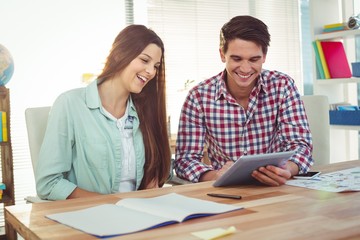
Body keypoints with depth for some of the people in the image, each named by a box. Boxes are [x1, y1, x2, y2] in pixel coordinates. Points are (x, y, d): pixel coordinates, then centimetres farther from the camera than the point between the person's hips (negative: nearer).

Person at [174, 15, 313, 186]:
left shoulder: (283, 86, -6)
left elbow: (300, 144, -9)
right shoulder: (199, 97, -9)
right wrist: (216, 176, -32)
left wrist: (287, 170, -32)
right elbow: (185, 159, -11)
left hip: (274, 188, 0)